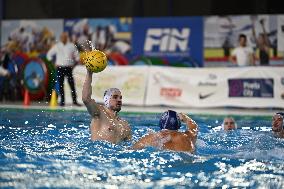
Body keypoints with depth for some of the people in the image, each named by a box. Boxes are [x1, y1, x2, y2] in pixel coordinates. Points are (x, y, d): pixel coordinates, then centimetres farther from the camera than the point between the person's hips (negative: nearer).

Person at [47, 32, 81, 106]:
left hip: (69, 68, -1)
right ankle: (62, 101, 6)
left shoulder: (71, 46, 5)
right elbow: (49, 54, 13)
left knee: (72, 85, -6)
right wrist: (54, 63, 5)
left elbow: (77, 56, 12)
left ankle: (74, 101, -3)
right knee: (61, 85, 1)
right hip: (60, 68, 1)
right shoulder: (56, 46, 5)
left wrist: (74, 64, 1)